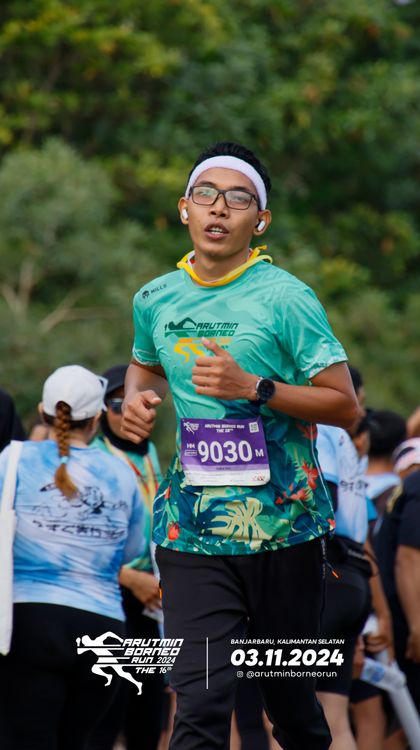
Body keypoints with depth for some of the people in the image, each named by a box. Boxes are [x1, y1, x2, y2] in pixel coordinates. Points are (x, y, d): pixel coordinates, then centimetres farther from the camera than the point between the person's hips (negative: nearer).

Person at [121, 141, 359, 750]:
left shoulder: (284, 299, -6)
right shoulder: (155, 300, 8)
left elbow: (344, 405, -8)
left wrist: (254, 387, -19)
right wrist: (139, 399, 9)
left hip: (282, 524, -2)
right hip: (192, 532, 2)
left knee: (288, 692, 9)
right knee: (200, 701, -10)